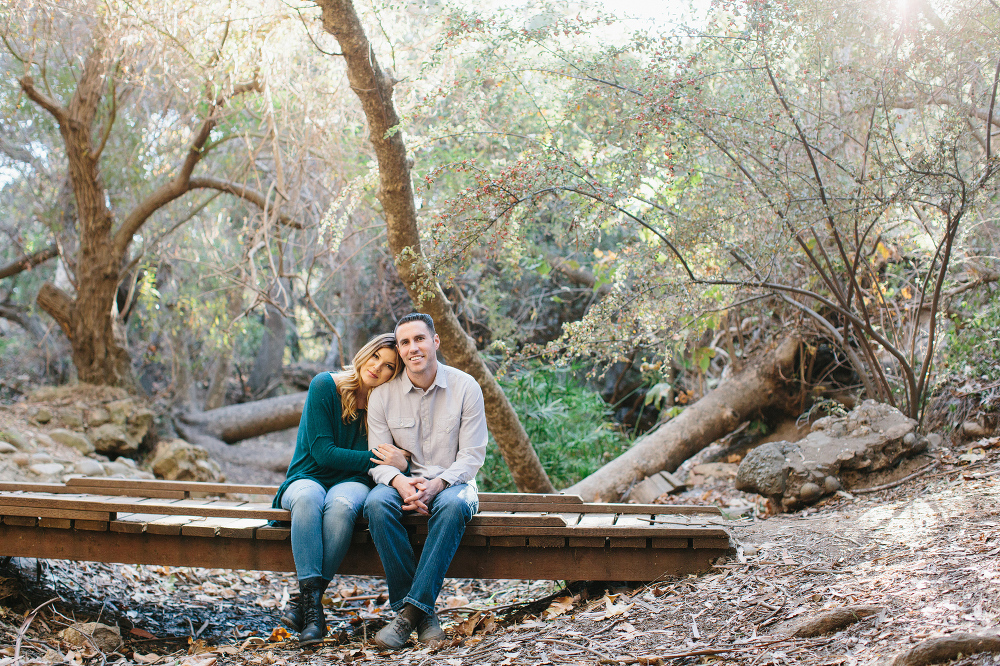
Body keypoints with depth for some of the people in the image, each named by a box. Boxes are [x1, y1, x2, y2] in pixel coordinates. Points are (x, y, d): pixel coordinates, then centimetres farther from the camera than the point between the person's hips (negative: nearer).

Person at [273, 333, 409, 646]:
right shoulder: (325, 386, -6)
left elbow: (386, 464, 2)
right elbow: (322, 452, -12)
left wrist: (400, 464, -22)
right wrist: (375, 458, -20)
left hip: (351, 482, 1)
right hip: (308, 478, -1)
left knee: (341, 504, -36)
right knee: (308, 498, -38)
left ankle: (308, 599, -31)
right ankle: (312, 600, -42)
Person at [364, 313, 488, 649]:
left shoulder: (465, 387, -5)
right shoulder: (383, 394, 0)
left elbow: (472, 455, -7)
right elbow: (378, 457, -1)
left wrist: (437, 484, -25)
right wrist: (401, 482, -25)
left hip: (452, 482, -1)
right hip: (402, 482, 2)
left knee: (452, 505, -38)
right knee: (377, 503, -33)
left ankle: (411, 610, -34)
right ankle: (423, 613, -28)